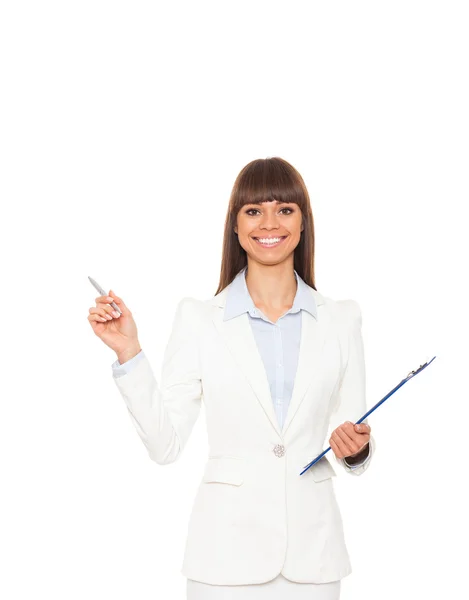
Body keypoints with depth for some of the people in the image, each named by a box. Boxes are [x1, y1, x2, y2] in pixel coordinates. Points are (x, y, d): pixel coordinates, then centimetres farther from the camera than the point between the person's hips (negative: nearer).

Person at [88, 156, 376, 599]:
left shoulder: (341, 319, 3)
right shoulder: (197, 319, -2)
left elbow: (354, 447, 8)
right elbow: (165, 443, -6)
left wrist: (356, 448, -13)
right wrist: (128, 352, -13)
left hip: (313, 550, 2)